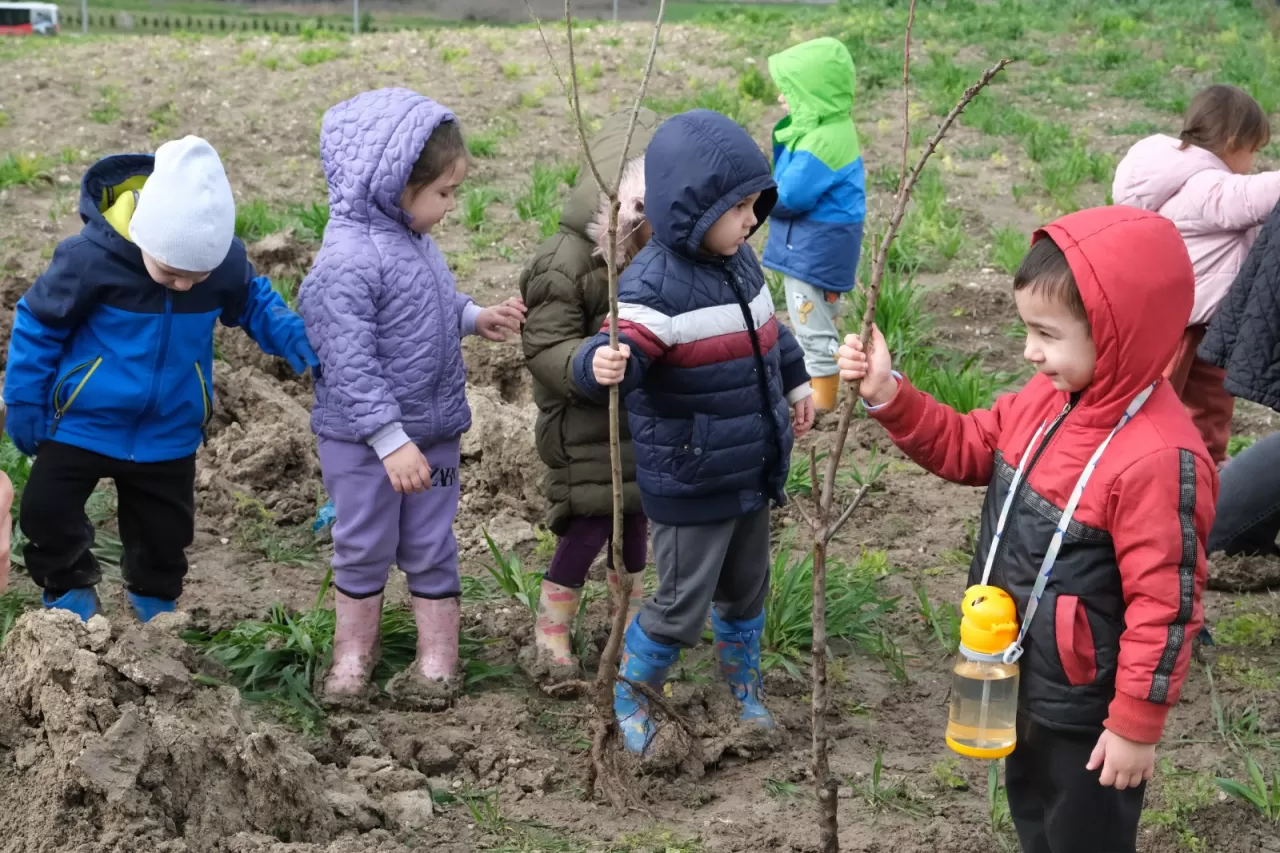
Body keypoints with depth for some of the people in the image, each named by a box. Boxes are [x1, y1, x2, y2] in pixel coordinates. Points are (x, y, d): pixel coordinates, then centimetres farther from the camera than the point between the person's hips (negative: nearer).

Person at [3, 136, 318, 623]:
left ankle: (155, 603, 45)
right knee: (46, 512, 2)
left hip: (168, 434, 3)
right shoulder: (90, 256, -27)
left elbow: (254, 305, 3)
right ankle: (70, 592, 31)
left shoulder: (225, 259, -19)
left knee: (165, 532, 17)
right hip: (81, 422, -2)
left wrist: (298, 343, -17)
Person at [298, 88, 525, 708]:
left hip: (433, 429, 7)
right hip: (365, 440, -7)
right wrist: (391, 441, -25)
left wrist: (476, 319, 2)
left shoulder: (414, 240, 2)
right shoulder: (348, 260, -25)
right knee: (365, 547, 9)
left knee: (431, 547, 13)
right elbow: (350, 362, -25)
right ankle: (354, 652, 29)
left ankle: (438, 658, 25)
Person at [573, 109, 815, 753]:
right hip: (691, 487, -8)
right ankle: (627, 698, 29)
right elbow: (621, 352, -35)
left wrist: (795, 384, 30)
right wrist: (601, 366, -57)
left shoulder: (739, 262, 3)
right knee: (681, 608, 4)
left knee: (746, 591, 24)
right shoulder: (656, 286, -25)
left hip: (752, 474, 8)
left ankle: (744, 690, 46)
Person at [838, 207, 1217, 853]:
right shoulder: (1047, 399, -5)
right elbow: (967, 448, 9)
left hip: (1084, 706, -8)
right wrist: (889, 395, -6)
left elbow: (1165, 604, -27)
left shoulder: (1158, 459, -32)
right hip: (1024, 680, 8)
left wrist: (1137, 723, -19)